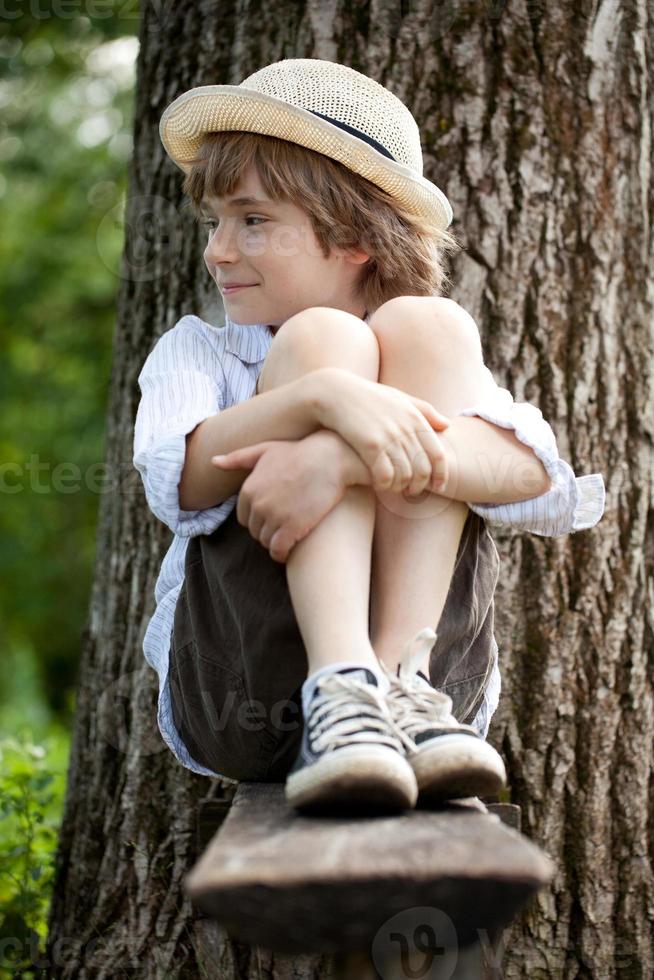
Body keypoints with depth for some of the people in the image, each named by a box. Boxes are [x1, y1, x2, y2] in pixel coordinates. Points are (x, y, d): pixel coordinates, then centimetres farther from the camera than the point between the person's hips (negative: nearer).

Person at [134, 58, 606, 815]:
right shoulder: (196, 350, 17)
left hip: (438, 667, 1)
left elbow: (543, 484, -8)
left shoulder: (443, 360, 17)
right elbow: (177, 485, -8)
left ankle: (400, 689, -26)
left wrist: (339, 463, -25)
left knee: (425, 326, -11)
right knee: (322, 337, -14)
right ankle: (341, 694, -33)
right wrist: (323, 395, -27)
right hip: (234, 692, 0)